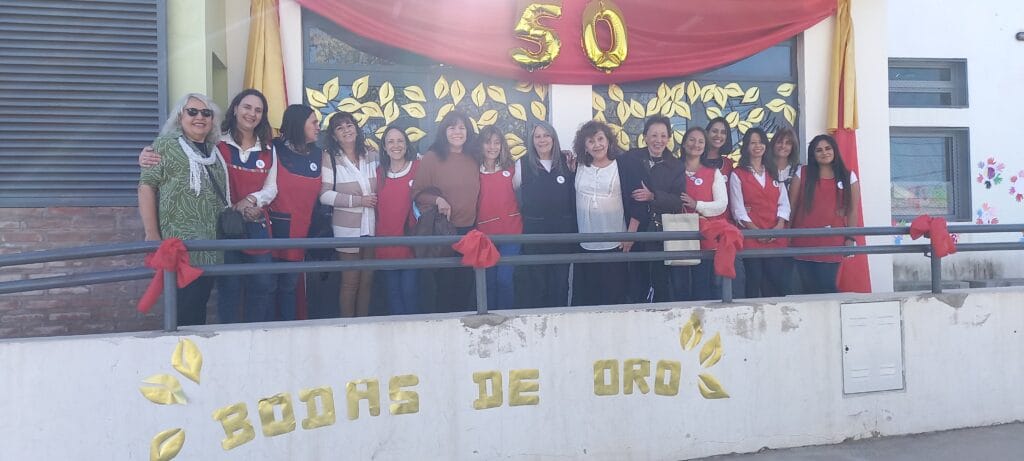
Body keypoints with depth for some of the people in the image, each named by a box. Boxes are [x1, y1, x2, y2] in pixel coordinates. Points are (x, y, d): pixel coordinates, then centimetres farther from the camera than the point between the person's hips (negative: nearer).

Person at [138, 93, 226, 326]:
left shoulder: (215, 150, 17)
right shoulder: (166, 145, 0)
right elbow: (146, 186, -6)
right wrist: (152, 235, -12)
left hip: (211, 245, 6)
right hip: (181, 244, -5)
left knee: (200, 302, 10)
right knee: (186, 305, -5)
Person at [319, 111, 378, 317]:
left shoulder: (371, 156, 7)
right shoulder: (330, 158, -5)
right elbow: (325, 195, -13)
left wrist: (377, 201, -2)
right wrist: (358, 200, -16)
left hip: (371, 227, 4)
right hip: (347, 229, -4)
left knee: (367, 280, 10)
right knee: (350, 281, 3)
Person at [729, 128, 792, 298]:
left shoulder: (774, 172, 17)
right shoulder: (738, 175, 4)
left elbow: (783, 202, 10)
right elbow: (738, 209, -4)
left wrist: (780, 226, -8)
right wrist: (756, 231, -13)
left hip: (777, 238, 3)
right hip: (751, 238, -3)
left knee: (779, 282, -3)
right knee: (755, 282, -2)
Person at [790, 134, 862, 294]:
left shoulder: (848, 177, 7)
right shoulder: (802, 173, 7)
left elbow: (853, 210, 7)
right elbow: (792, 205, 9)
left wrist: (850, 238, 1)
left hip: (832, 242, -1)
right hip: (804, 241, 1)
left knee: (827, 287, -6)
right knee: (809, 288, 3)